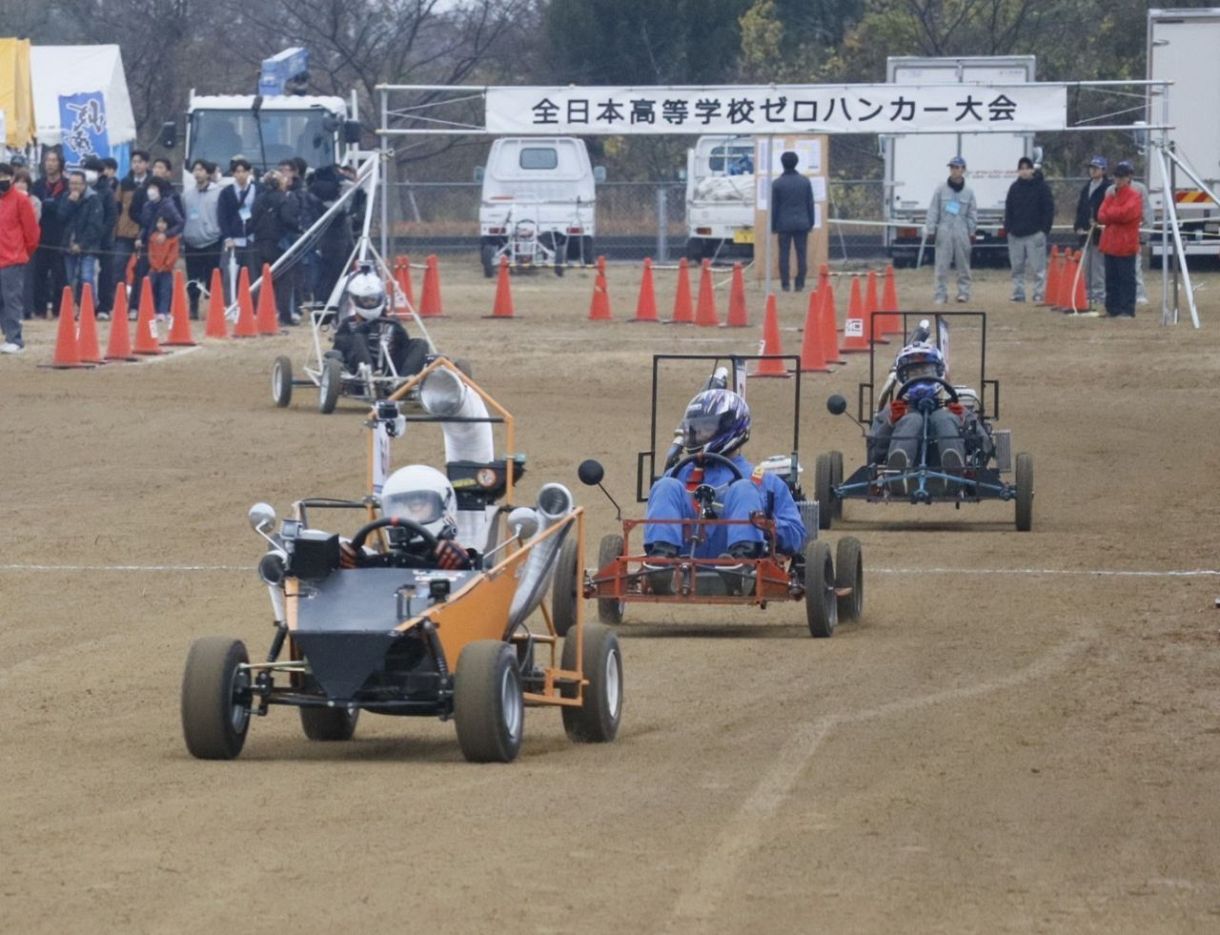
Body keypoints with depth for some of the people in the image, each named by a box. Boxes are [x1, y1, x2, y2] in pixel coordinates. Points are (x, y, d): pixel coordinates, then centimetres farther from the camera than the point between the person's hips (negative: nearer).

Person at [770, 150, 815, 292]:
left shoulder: (777, 184, -4)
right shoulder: (805, 182, 2)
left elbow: (774, 207, -1)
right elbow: (810, 204, 6)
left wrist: (773, 225, 6)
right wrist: (811, 223, 14)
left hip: (784, 223, -2)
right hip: (802, 223, 2)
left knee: (784, 254, 2)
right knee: (801, 254, 4)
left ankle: (785, 284, -1)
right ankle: (800, 283, 3)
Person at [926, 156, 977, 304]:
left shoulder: (968, 192, 7)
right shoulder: (941, 189, 5)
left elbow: (972, 213, 9)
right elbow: (933, 210, 5)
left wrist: (972, 232, 3)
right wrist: (931, 229, -1)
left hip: (962, 231, 1)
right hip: (944, 230, -1)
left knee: (963, 264, 1)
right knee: (942, 265, -3)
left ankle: (964, 291, 6)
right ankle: (941, 293, 0)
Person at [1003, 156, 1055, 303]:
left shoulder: (1041, 186, 0)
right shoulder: (1014, 187, 14)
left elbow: (1049, 209, -2)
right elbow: (1008, 209, 17)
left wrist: (1044, 229, -9)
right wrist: (1008, 227, 5)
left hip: (1035, 234, -5)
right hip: (1016, 234, 5)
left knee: (1038, 267, -7)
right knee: (1017, 267, 6)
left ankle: (1040, 293, -6)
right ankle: (1018, 293, 11)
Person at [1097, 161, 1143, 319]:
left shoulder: (1134, 197, -7)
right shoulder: (1110, 195, 16)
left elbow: (1125, 213, -20)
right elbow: (1101, 215, 7)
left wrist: (1109, 213, -5)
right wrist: (1115, 215, -11)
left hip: (1125, 245, -7)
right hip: (1110, 244, 7)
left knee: (1126, 279, -6)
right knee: (1111, 279, 10)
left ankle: (1127, 310, -6)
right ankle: (1112, 309, 15)